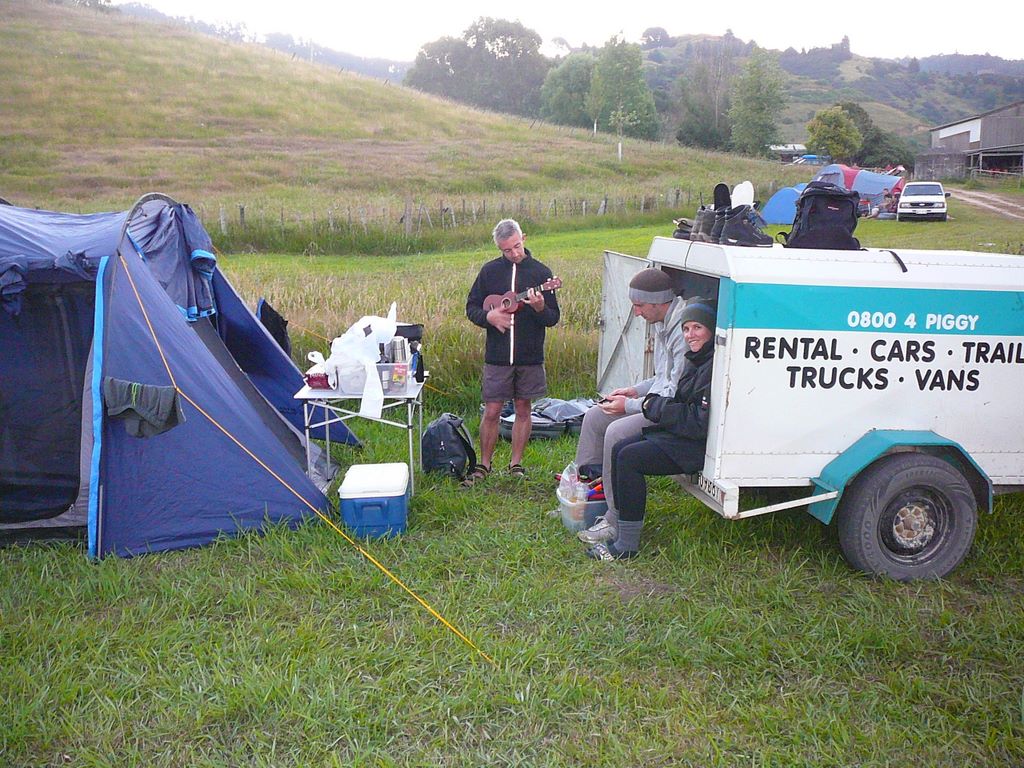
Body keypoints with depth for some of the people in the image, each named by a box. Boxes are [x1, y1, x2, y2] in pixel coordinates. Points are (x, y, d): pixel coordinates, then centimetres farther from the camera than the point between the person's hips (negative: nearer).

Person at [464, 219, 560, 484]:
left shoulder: (540, 272, 0)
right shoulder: (490, 271, 2)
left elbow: (554, 318, 0)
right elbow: (471, 307, 7)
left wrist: (540, 308, -22)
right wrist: (489, 316, -14)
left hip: (530, 356, 0)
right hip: (497, 355, 0)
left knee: (523, 409, 9)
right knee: (492, 411, 3)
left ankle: (516, 463, 22)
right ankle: (484, 464, 17)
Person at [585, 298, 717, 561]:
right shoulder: (696, 359, 13)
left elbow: (701, 423, -24)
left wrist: (656, 406, -12)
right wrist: (654, 403, 0)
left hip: (699, 445, -10)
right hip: (679, 433, 10)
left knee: (629, 458, -19)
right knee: (619, 449, 0)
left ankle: (626, 546, -10)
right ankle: (622, 533, 4)